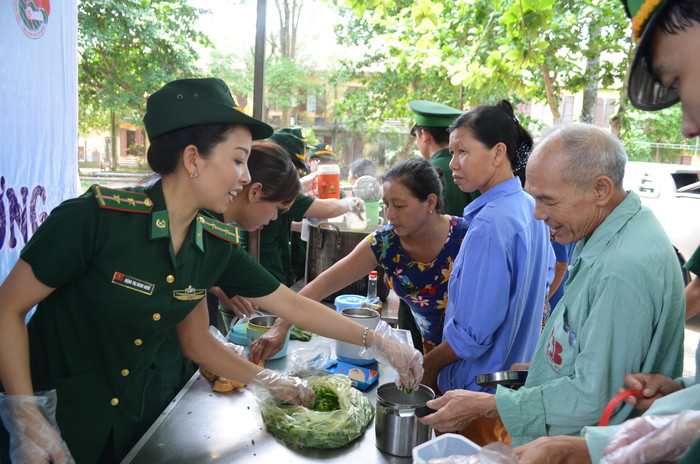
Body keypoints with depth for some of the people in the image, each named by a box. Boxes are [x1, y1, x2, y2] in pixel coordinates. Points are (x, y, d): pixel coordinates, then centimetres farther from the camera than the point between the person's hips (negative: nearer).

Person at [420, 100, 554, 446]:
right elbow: (546, 278, 16)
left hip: (480, 388, -8)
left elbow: (472, 333, -27)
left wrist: (427, 367, -12)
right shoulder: (530, 208, 1)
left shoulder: (489, 225, -28)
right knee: (500, 452, 25)